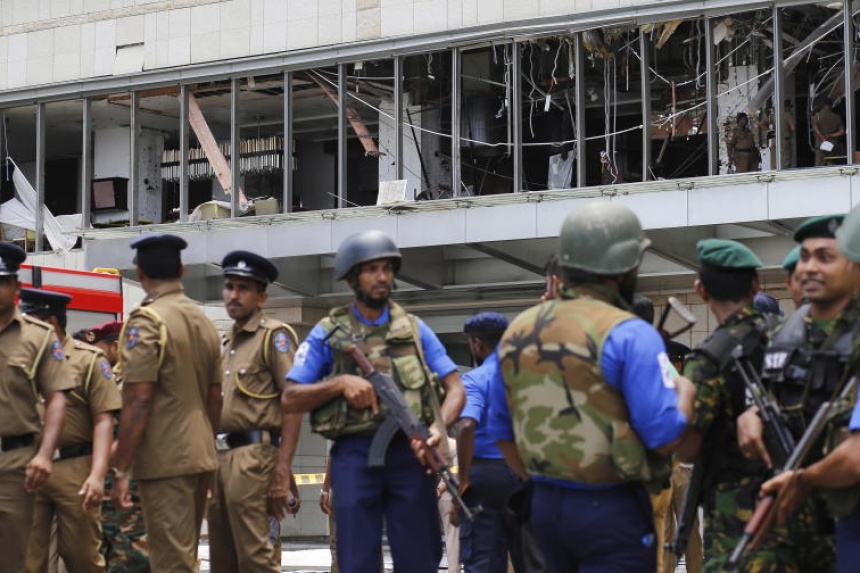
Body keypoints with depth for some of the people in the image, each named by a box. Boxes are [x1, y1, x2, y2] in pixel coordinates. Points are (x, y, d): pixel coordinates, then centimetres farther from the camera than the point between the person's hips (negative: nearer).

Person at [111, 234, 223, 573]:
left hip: (165, 460, -8)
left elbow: (138, 402, -16)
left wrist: (121, 470, -14)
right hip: (201, 456, 8)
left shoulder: (147, 321, -10)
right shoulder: (205, 322, 13)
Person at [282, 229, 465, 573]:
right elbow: (290, 400, 3)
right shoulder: (328, 334, 7)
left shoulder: (414, 329, 11)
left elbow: (455, 387, 6)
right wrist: (340, 383, -12)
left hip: (410, 454, 1)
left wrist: (439, 426, -14)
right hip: (355, 457, -1)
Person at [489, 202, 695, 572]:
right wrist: (686, 392, 3)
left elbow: (503, 432, 14)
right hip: (612, 511, -7)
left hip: (544, 507, 7)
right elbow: (665, 437, -17)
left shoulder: (518, 331, 6)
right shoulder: (629, 335, -14)